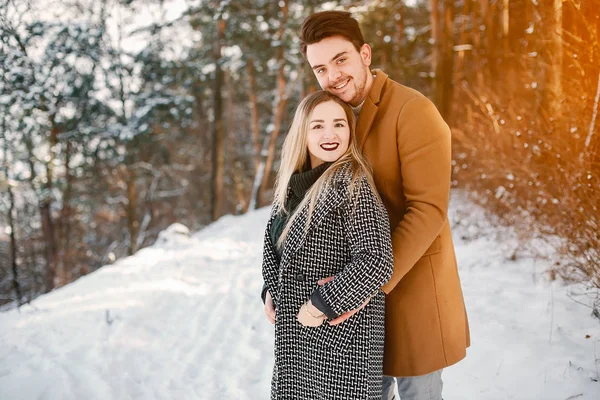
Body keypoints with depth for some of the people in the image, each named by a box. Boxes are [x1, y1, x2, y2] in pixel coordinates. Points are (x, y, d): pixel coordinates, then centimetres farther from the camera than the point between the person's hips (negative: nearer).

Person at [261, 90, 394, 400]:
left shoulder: (351, 183, -16)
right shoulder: (294, 182, 7)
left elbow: (376, 260, -23)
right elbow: (273, 245, 18)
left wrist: (323, 304, -19)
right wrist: (272, 291, 4)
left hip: (340, 331, -7)